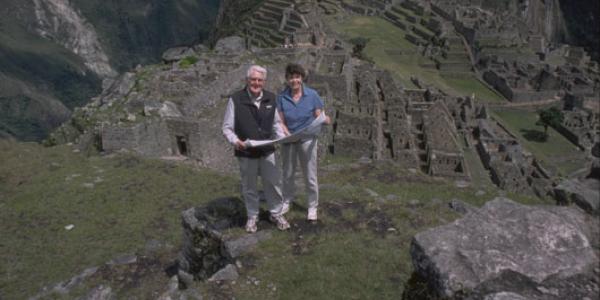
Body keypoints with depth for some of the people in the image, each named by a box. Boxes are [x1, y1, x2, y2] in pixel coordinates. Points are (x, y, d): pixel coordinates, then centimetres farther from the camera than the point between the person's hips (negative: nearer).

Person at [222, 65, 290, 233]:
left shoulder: (271, 98, 0)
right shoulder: (236, 99, -11)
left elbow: (276, 123, 12)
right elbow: (227, 128, -8)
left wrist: (282, 138, -5)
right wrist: (235, 141, -27)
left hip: (267, 151, 3)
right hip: (246, 153, -2)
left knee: (273, 183, 10)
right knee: (249, 187, 13)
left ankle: (276, 214, 32)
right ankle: (252, 216, 33)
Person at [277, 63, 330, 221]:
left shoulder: (312, 95, -11)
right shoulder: (281, 97, -8)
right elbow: (281, 121, -7)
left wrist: (325, 120, -30)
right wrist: (287, 134, -25)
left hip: (307, 140, -2)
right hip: (288, 141, 2)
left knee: (310, 176, 5)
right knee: (287, 174, 18)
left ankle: (312, 207, 24)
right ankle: (287, 201, 39)